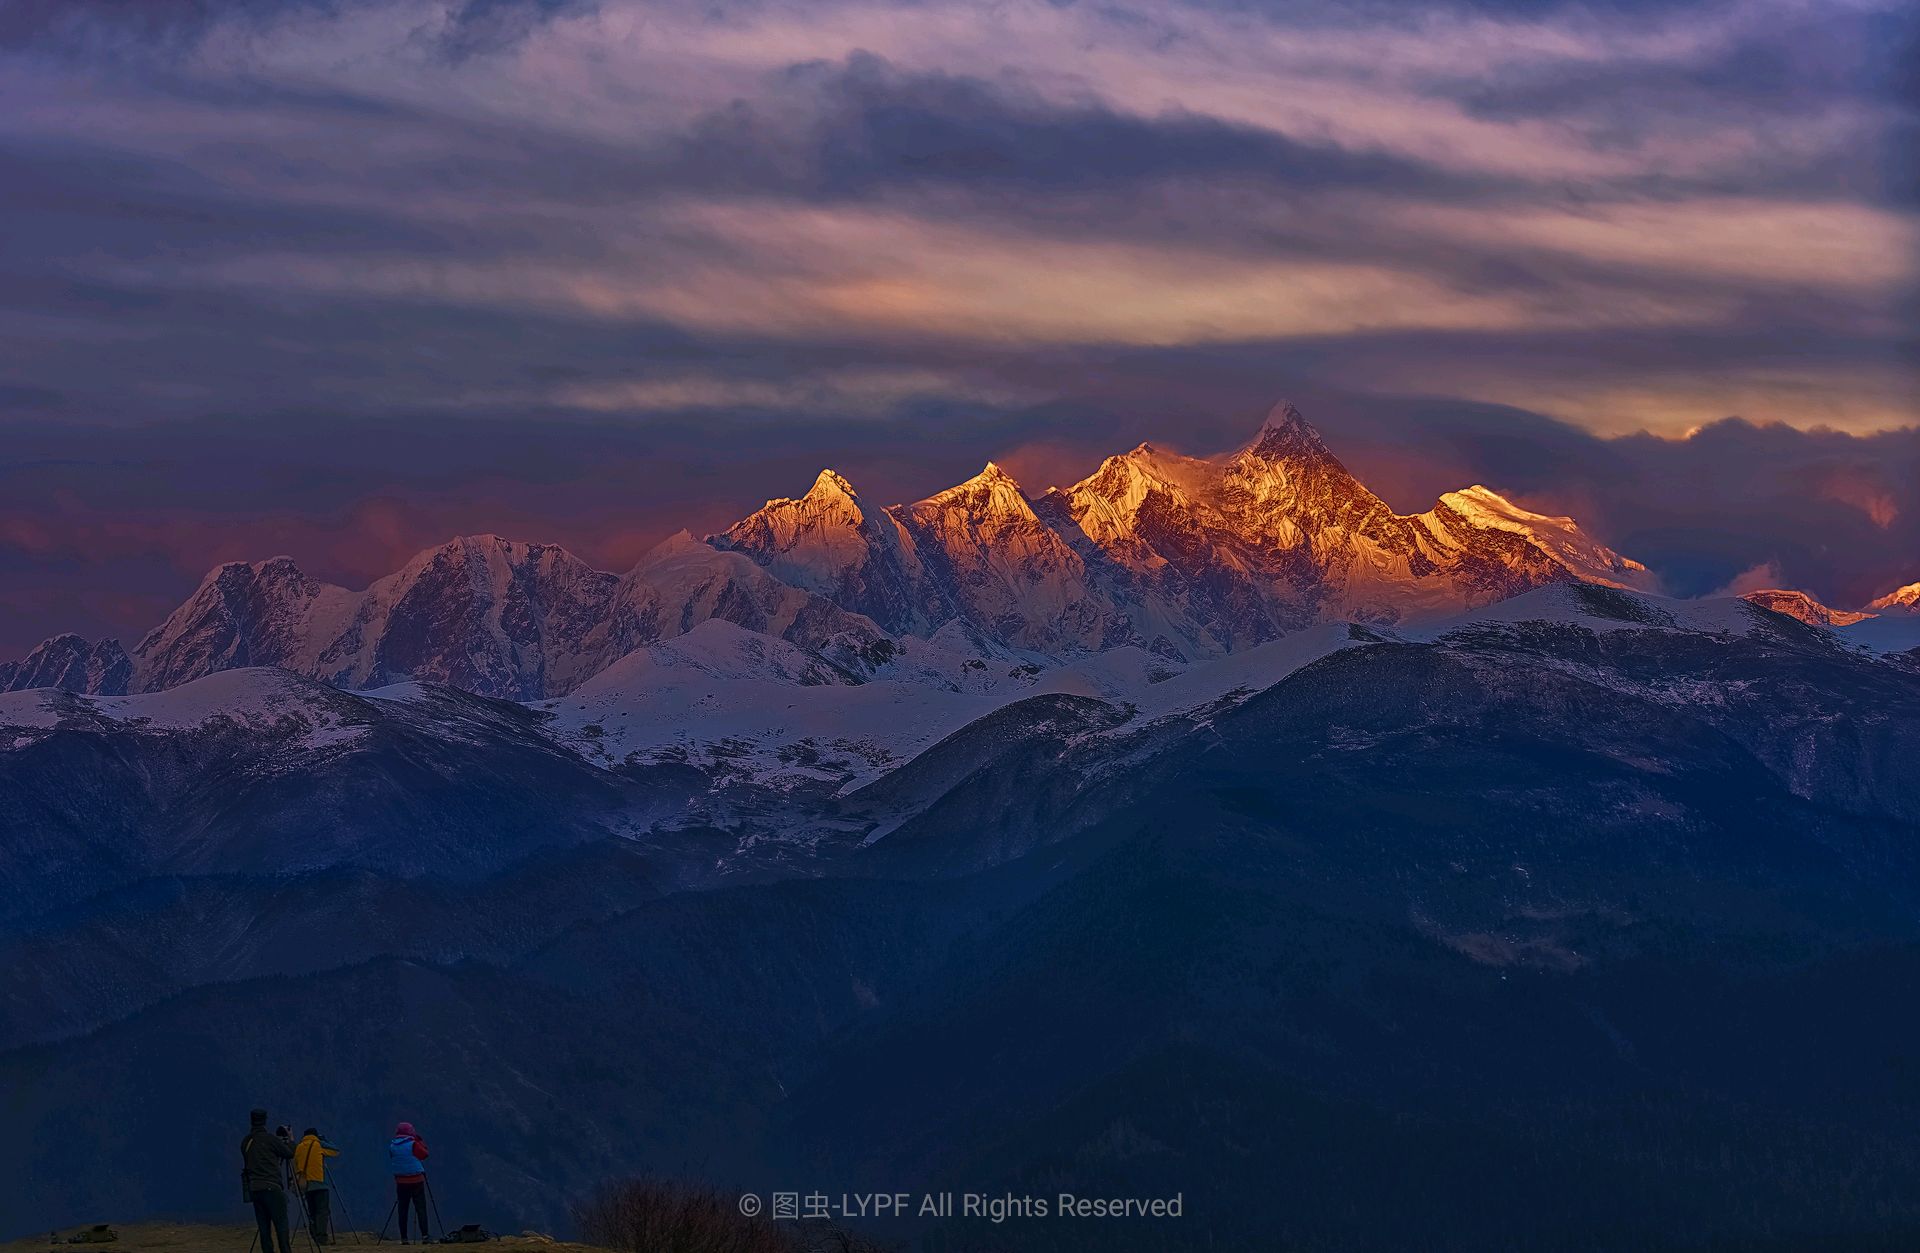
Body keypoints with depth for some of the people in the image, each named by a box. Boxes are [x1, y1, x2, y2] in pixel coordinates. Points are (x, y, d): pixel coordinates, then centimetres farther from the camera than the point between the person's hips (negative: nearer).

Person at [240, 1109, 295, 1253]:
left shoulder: (245, 1143, 11)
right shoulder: (270, 1140, -6)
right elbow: (290, 1153, 0)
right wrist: (289, 1139, 19)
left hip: (254, 1188, 5)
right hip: (272, 1187, -5)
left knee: (264, 1228, 6)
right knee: (281, 1226, -7)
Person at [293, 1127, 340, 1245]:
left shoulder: (298, 1147, 14)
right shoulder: (319, 1145, 1)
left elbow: (296, 1167, 15)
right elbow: (336, 1151, 12)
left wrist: (296, 1182, 22)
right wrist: (326, 1140, 23)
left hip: (304, 1185, 5)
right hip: (319, 1183, -5)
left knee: (312, 1212, 9)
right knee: (323, 1211, -6)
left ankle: (316, 1237, 5)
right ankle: (323, 1237, -17)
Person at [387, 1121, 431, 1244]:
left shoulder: (392, 1146, 3)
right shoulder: (413, 1144, -10)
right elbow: (424, 1154, 0)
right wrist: (420, 1141, 8)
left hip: (401, 1182, 3)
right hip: (416, 1180, -3)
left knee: (402, 1210, 6)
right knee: (421, 1208, -2)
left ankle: (404, 1238, 4)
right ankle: (424, 1235, -10)